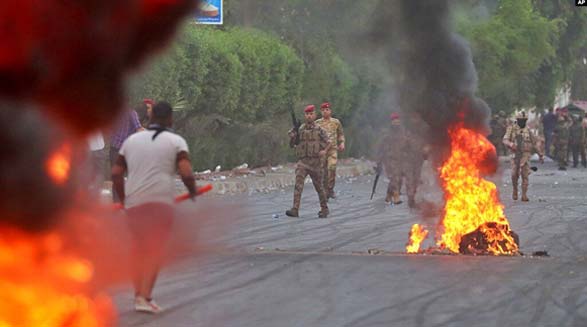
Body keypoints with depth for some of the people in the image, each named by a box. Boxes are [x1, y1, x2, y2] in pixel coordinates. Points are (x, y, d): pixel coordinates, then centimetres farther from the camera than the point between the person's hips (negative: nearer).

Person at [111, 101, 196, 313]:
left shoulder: (131, 140, 16)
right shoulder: (176, 141, 3)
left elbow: (116, 173, 15)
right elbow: (186, 173, -9)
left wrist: (123, 198, 25)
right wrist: (192, 191, 9)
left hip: (133, 201, 4)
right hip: (161, 201, -4)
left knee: (138, 248, 17)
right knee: (155, 250, -1)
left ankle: (139, 294, 18)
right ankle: (145, 297, -12)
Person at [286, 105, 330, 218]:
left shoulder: (319, 130, 0)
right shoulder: (300, 129, 6)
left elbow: (328, 143, 7)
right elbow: (292, 144, 10)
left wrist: (325, 151, -13)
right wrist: (292, 136, -10)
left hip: (315, 162, -1)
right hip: (303, 161, 1)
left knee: (319, 187, 10)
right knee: (298, 184, -15)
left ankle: (324, 209, 27)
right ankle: (295, 210, -22)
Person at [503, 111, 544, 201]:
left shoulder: (527, 130, 9)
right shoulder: (512, 129, 2)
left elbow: (534, 144, 15)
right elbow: (505, 140, -9)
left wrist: (541, 154, 14)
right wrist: (511, 144, -31)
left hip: (525, 155, 1)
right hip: (516, 155, -1)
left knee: (525, 175, -6)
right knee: (514, 175, -2)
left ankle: (524, 195, -4)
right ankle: (515, 190, 24)